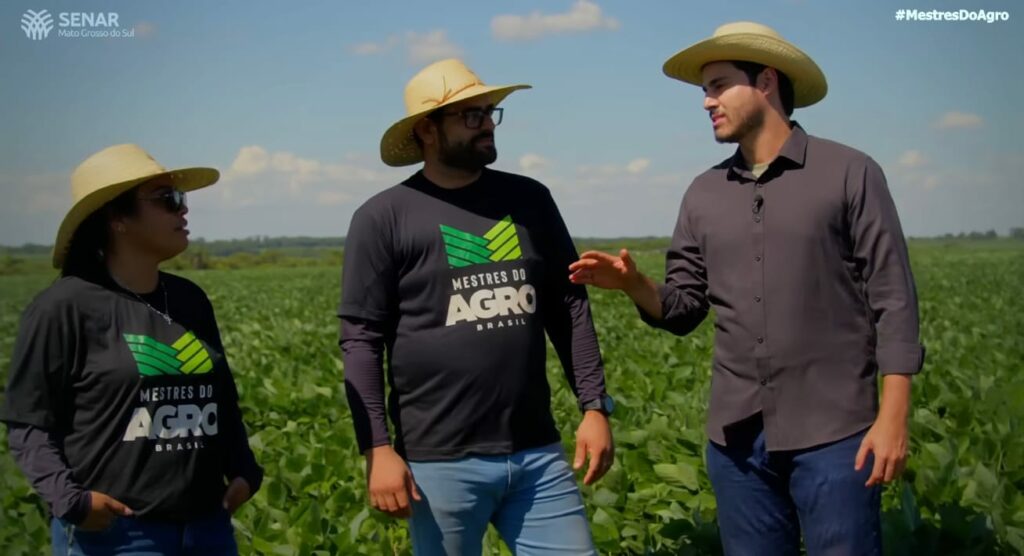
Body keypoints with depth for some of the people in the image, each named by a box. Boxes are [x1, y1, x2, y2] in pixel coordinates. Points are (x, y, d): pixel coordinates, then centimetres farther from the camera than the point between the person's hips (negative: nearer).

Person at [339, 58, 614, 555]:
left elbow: (569, 308, 12)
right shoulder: (384, 218, -3)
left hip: (537, 454, 3)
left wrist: (595, 407, 5)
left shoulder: (529, 200, 8)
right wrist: (377, 450, -11)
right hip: (441, 461, -3)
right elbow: (361, 341, -4)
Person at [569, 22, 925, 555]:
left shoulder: (850, 173, -3)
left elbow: (892, 298, -6)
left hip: (832, 432, -4)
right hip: (737, 434, 5)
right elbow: (684, 306, 11)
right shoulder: (703, 194, 10)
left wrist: (893, 414, -12)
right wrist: (633, 284, -10)